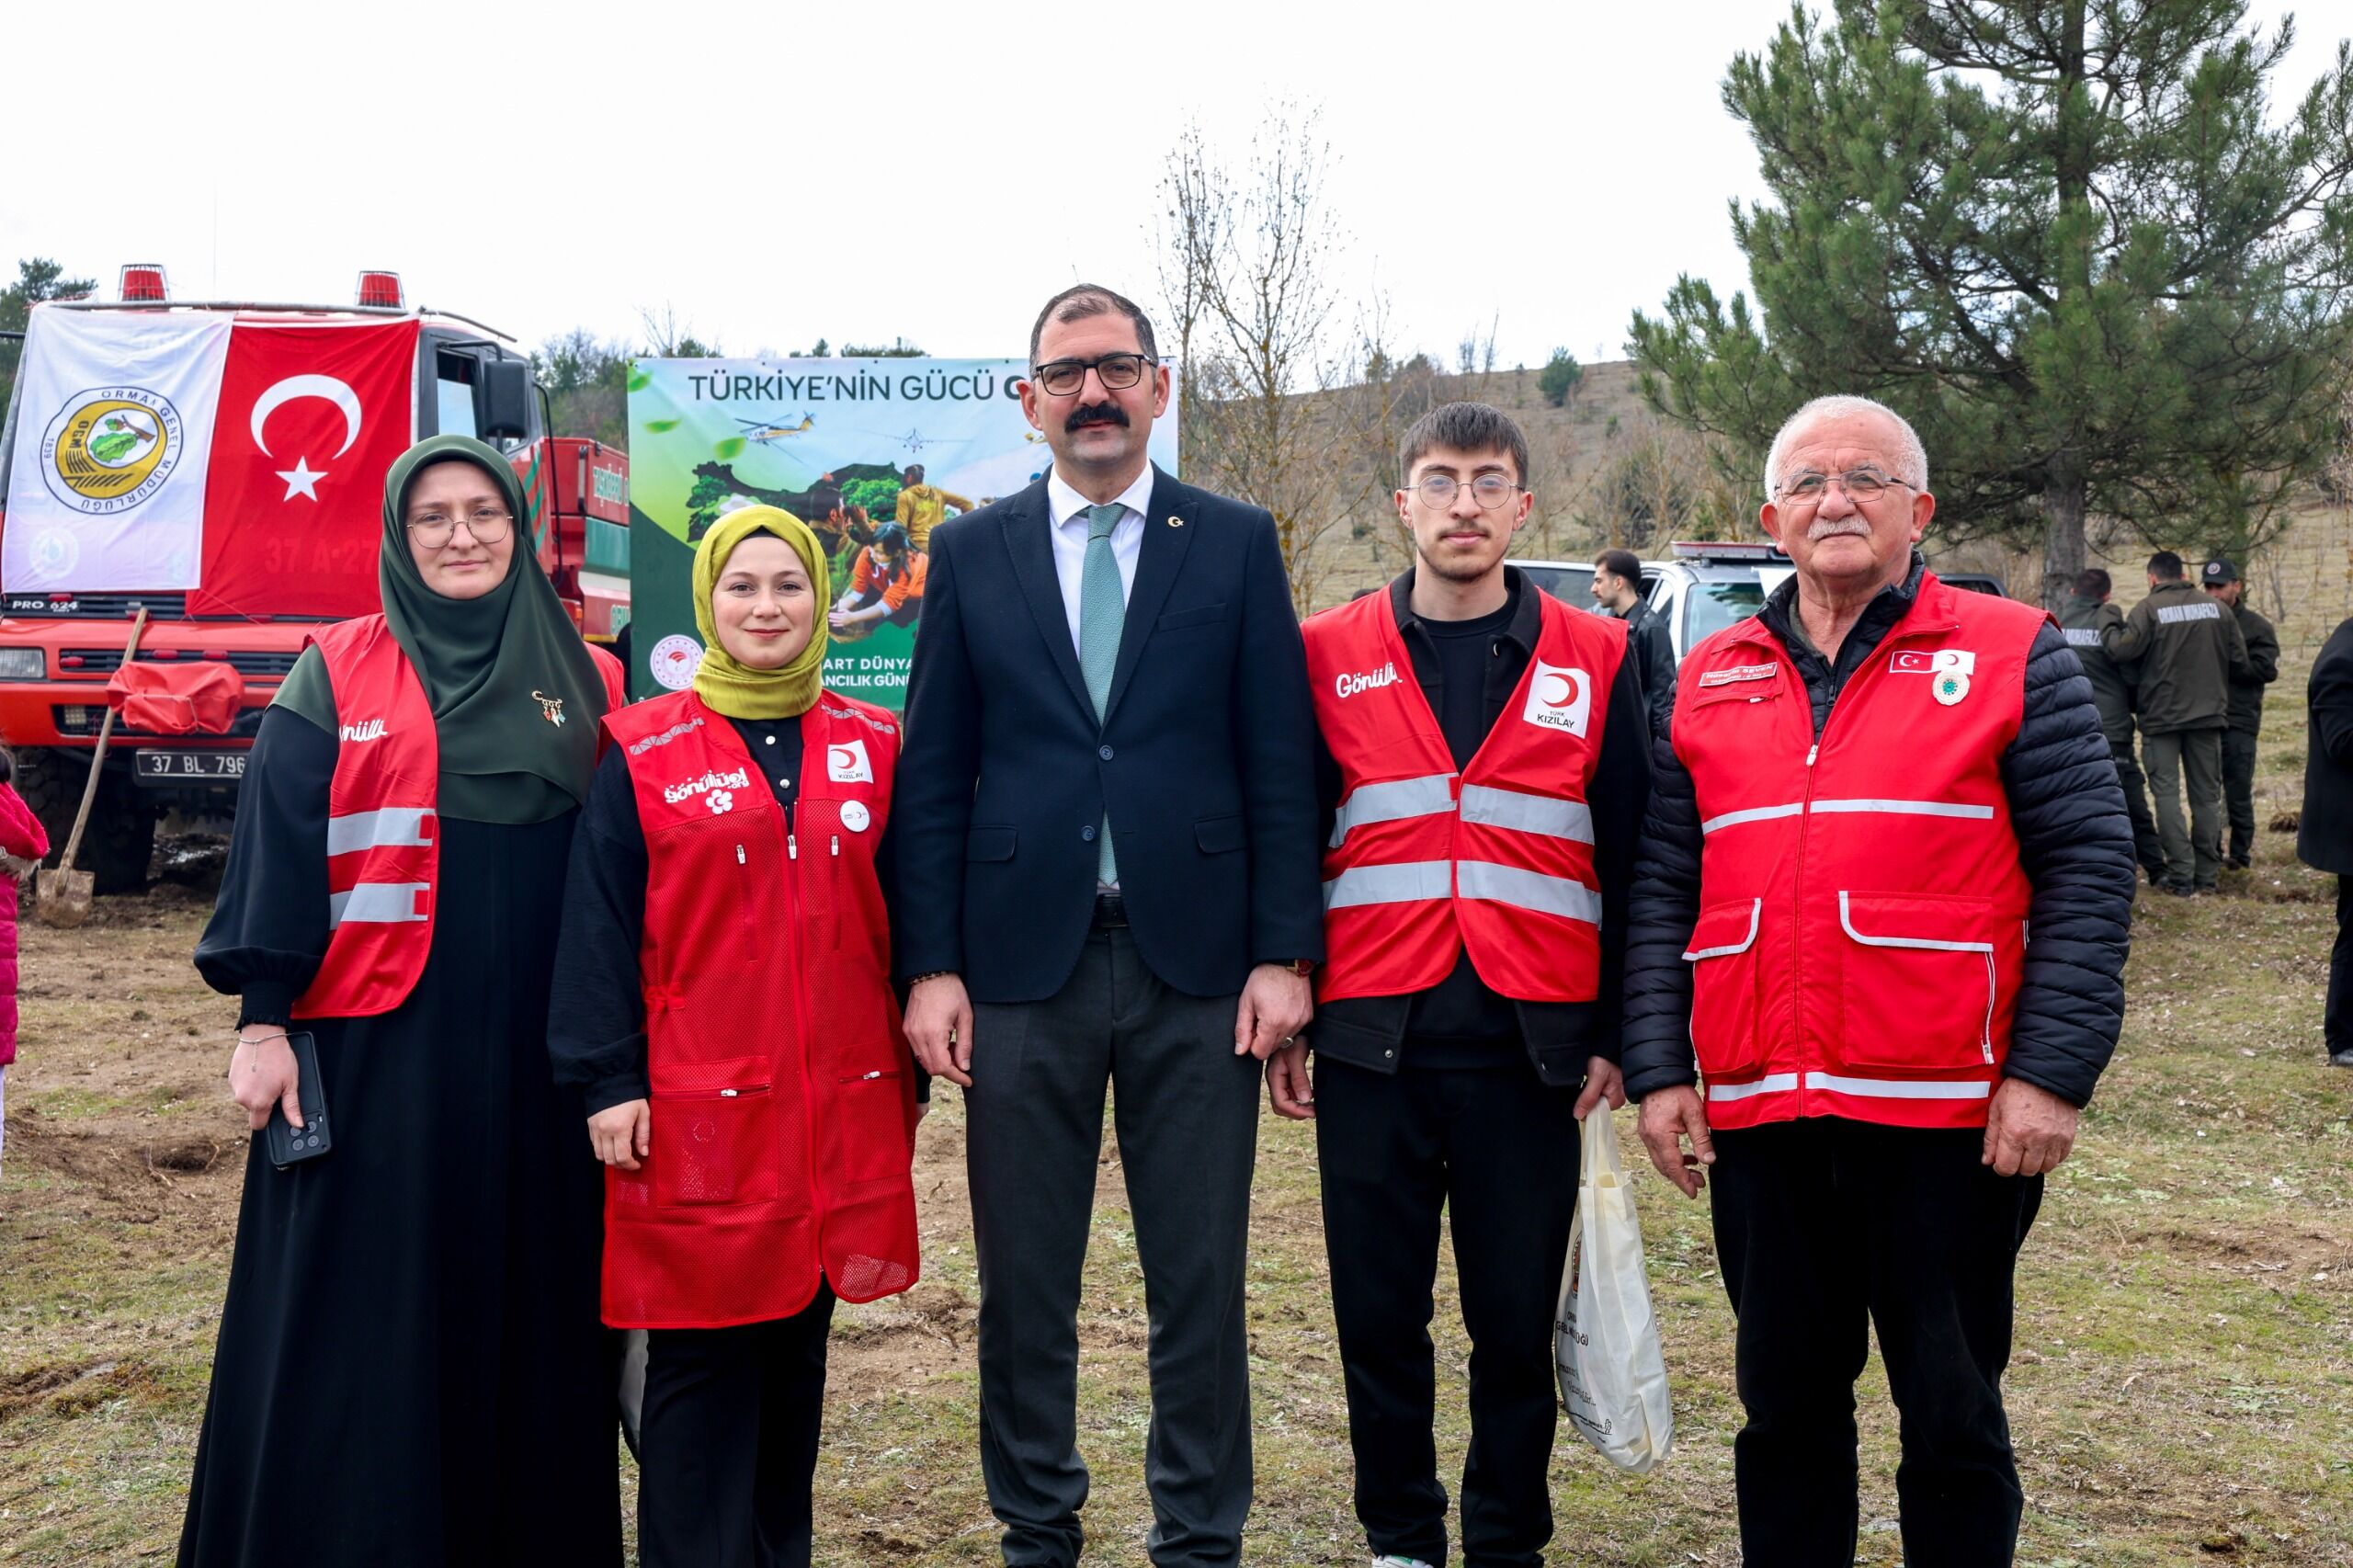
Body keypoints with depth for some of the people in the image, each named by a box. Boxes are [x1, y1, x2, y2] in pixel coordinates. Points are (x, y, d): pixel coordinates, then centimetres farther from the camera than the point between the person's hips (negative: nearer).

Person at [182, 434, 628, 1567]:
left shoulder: (588, 686, 8)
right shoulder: (336, 675, 3)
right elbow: (276, 851, 0)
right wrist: (263, 1018, -7)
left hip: (533, 1057, 2)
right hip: (375, 1048, -2)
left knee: (528, 1305, 9)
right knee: (362, 1315, 3)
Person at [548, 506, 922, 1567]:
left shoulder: (869, 745, 9)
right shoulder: (642, 752, 0)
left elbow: (896, 914, 11)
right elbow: (599, 925, -2)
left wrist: (909, 1068, 10)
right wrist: (607, 1082, -8)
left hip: (842, 1107, 3)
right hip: (698, 1109, -3)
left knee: (798, 1343, 12)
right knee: (700, 1355, 1)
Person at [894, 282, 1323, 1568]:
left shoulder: (1236, 544, 5)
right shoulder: (972, 555, 7)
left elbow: (1281, 765, 2)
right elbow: (933, 779, 4)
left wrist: (1283, 954, -5)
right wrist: (931, 967, -3)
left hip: (1196, 967, -1)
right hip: (1020, 965, 1)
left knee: (1200, 1281, 8)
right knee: (1022, 1283, 10)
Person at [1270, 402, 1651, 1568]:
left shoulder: (1594, 660, 5)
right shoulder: (1329, 657, 6)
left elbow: (1632, 860, 6)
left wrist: (1619, 1033, 1)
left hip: (1529, 1045, 0)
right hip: (1369, 1041, 1)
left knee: (1517, 1320, 6)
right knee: (1378, 1316, 8)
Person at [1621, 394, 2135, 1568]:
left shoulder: (2010, 655, 1)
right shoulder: (1712, 680, 11)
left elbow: (2087, 870, -4)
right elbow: (1663, 888, 10)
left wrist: (2051, 1073, -12)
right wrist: (1657, 1067, 2)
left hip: (1950, 1116, -3)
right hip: (1757, 1116, 3)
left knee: (1952, 1410, 9)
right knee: (1784, 1403, 14)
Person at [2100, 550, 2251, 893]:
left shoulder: (2149, 608, -10)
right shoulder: (2215, 608, 5)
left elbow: (2122, 650, -19)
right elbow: (2240, 663, 6)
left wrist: (2106, 628, 1)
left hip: (2162, 715, -4)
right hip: (2208, 713, 4)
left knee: (2167, 793, 0)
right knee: (2206, 794, 10)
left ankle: (2181, 874, -5)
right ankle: (2206, 874, 13)